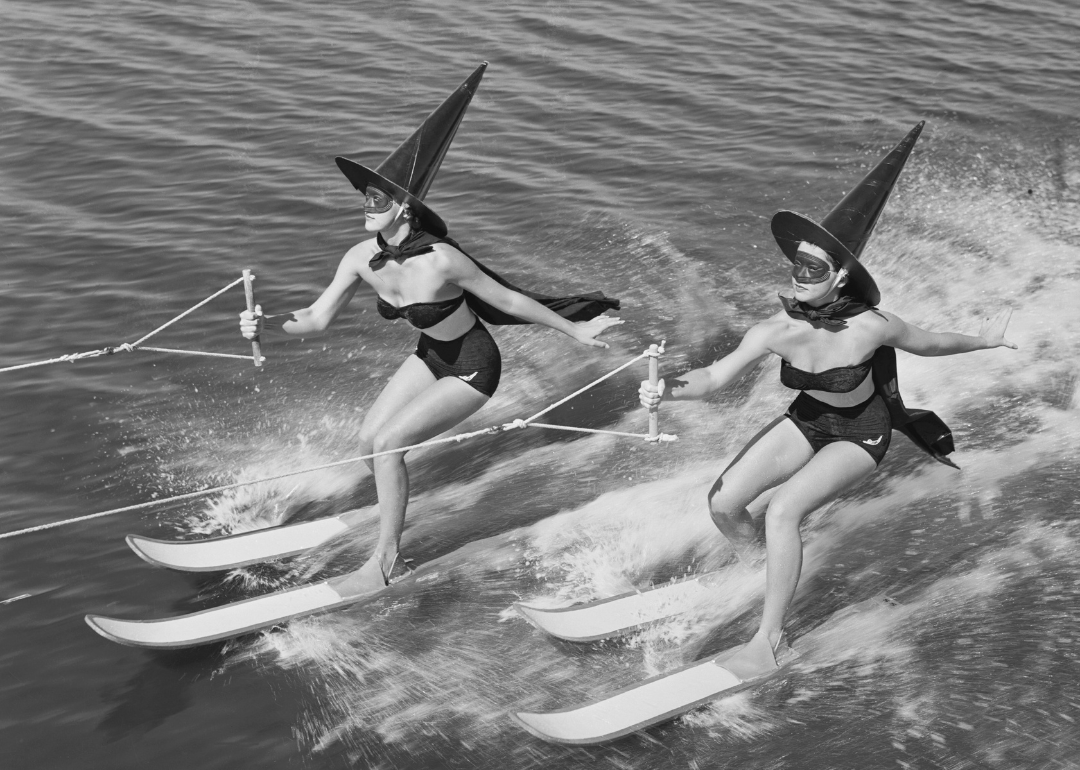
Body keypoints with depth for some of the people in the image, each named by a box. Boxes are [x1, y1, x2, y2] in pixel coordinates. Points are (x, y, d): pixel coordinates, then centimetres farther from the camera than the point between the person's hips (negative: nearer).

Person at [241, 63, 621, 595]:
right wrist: (266, 325, -26)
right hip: (431, 357, 7)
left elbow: (508, 300, -21)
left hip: (473, 369, -7)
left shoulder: (440, 261, -33)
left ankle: (386, 561, 0)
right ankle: (394, 512, 32)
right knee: (367, 440, 2)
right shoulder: (363, 258, -14)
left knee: (386, 443, -15)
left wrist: (574, 331, -10)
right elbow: (316, 320, -8)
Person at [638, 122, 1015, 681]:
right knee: (722, 503, -7)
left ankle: (768, 644, -19)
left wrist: (986, 340, 6)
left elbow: (928, 343, -10)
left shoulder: (870, 326, -31)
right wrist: (668, 389, -46)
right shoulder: (777, 332, -25)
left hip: (861, 433, -4)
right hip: (807, 421, 4)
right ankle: (754, 571, 29)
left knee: (782, 512, -27)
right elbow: (717, 376, -26)